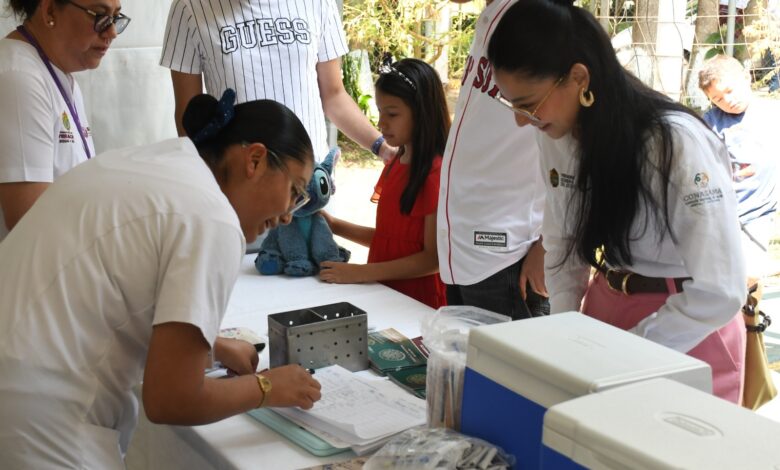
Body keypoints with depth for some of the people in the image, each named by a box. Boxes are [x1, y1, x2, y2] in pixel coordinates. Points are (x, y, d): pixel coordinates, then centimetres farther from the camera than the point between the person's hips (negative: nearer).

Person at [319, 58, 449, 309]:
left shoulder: (437, 172, -13)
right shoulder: (394, 166, 13)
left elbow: (434, 258, -15)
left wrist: (361, 272, -17)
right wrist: (335, 226, 6)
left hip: (419, 304, -7)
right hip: (384, 293, 7)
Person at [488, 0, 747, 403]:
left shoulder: (677, 143, -28)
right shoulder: (556, 137, -8)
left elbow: (718, 293, -25)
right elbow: (562, 244, 4)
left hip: (689, 332, -5)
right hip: (606, 308, 6)